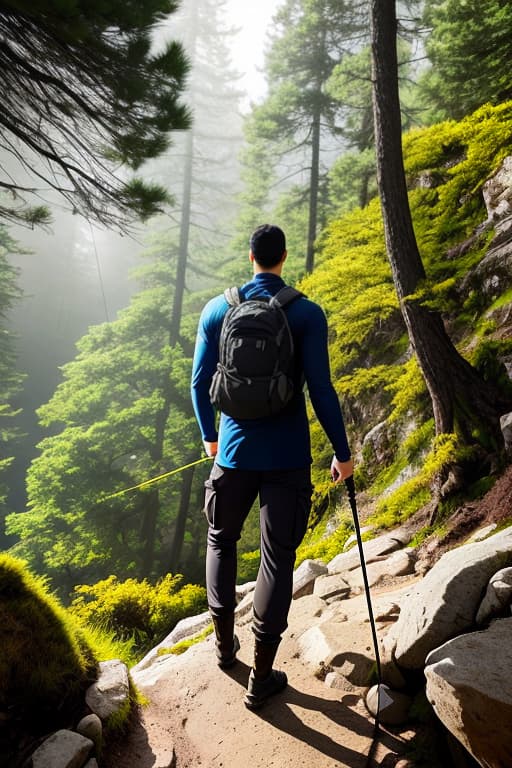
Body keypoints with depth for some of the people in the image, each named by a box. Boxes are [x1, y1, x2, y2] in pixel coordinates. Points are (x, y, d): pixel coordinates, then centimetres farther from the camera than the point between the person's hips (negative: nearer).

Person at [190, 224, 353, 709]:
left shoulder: (216, 310, 0)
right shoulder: (307, 314, -7)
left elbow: (199, 383, 4)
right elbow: (320, 389, -10)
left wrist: (208, 436, 20)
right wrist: (342, 453, 1)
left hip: (233, 452, 2)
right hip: (288, 458, -2)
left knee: (220, 541, 24)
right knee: (278, 558, 9)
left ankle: (224, 644, 37)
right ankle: (261, 678, 20)